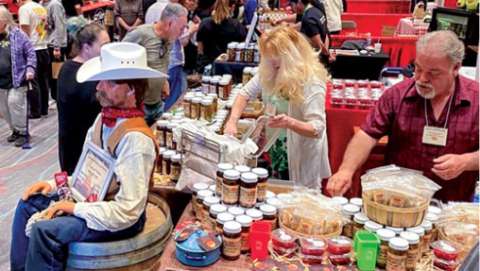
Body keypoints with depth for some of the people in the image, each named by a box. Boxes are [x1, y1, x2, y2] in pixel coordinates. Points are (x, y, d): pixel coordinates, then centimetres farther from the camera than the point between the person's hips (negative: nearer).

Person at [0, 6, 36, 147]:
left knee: (15, 103, -11)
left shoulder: (17, 34, -6)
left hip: (16, 79, -6)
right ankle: (15, 130, 27)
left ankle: (22, 132, 3)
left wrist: (30, 69, -15)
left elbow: (30, 53, -4)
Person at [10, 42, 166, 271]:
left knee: (44, 230, -21)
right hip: (90, 198, 9)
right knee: (28, 203, 10)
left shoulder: (135, 139, -29)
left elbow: (127, 212, -29)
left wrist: (75, 208, -20)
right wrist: (54, 185, 1)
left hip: (117, 219, -9)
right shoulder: (104, 118, -1)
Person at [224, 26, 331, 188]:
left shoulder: (312, 82, -25)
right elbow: (246, 93, 0)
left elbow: (317, 129, -25)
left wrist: (290, 123, -44)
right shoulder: (269, 71, -7)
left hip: (302, 149, -6)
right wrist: (232, 121, -17)